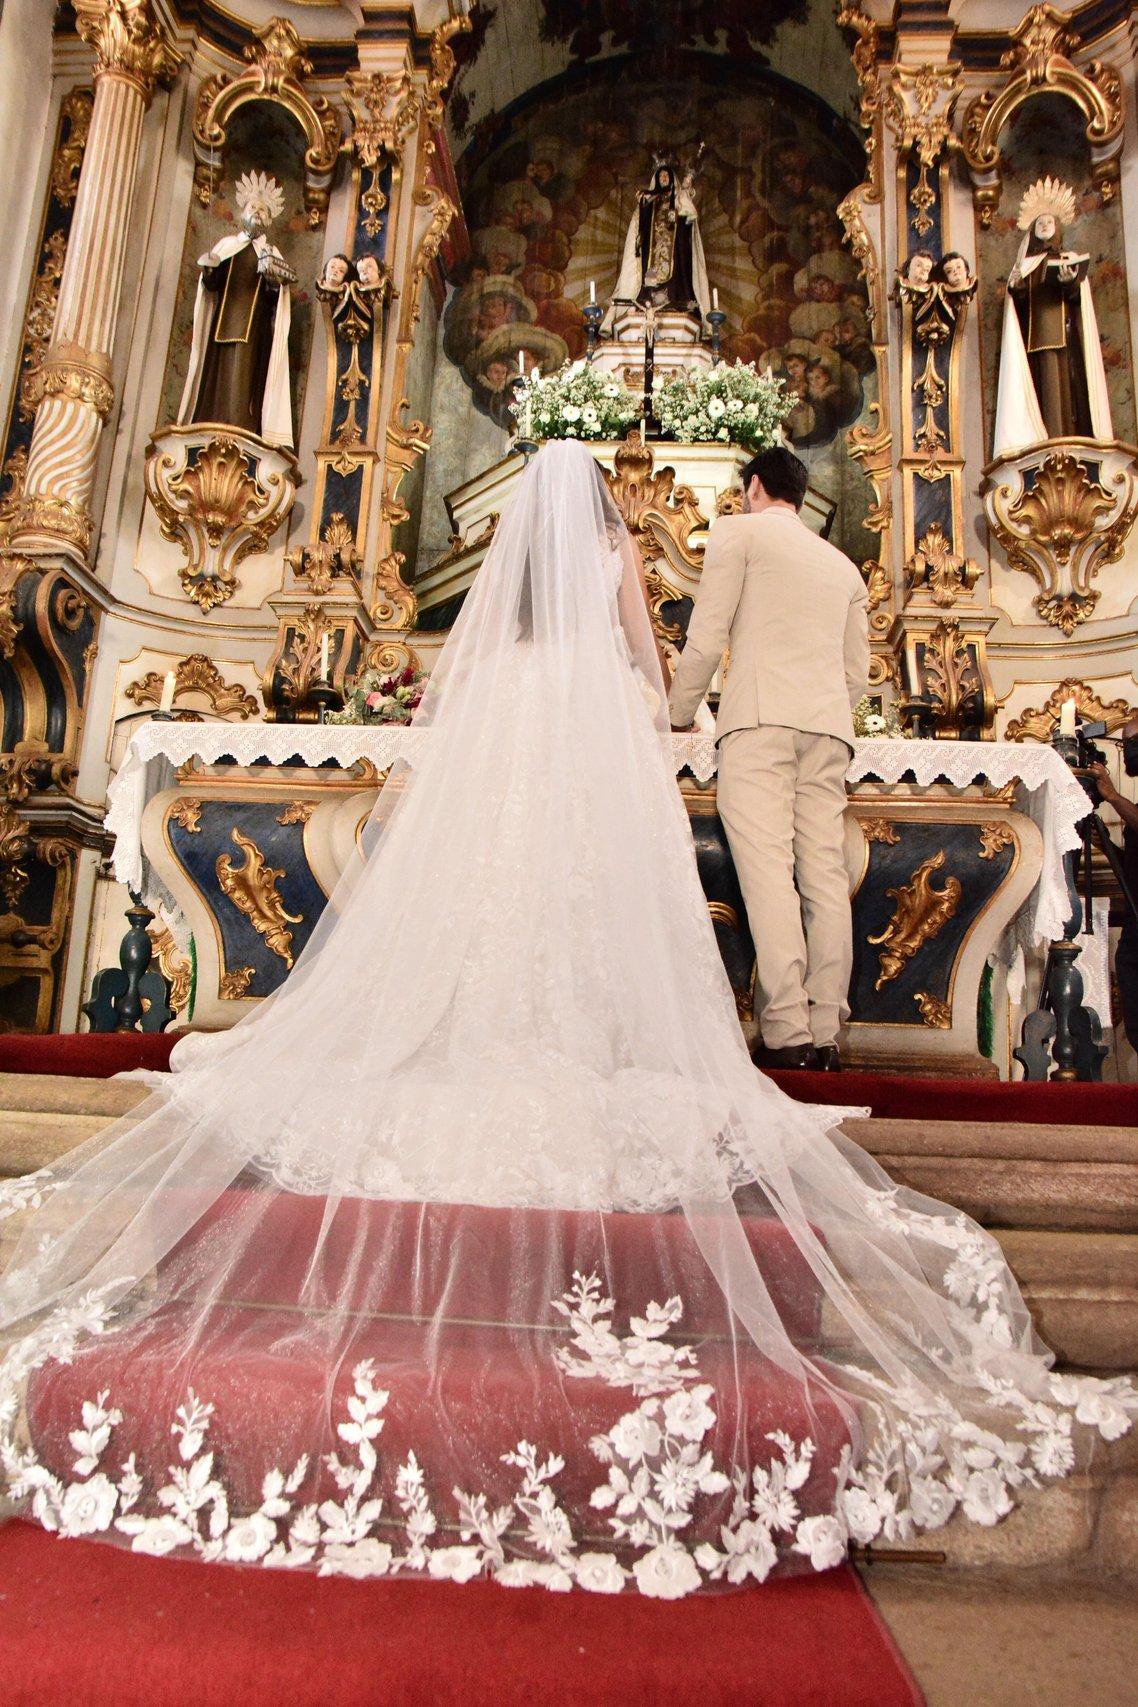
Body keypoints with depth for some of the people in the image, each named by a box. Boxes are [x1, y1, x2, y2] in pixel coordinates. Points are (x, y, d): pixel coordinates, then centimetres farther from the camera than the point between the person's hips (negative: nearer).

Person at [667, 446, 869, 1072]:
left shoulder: (738, 531, 11)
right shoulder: (843, 565, 27)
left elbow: (706, 637, 2)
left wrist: (677, 715, 13)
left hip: (759, 716, -5)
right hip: (829, 724, 6)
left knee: (767, 870, -13)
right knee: (824, 873, 0)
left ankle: (787, 1031, -19)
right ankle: (825, 1032, -3)